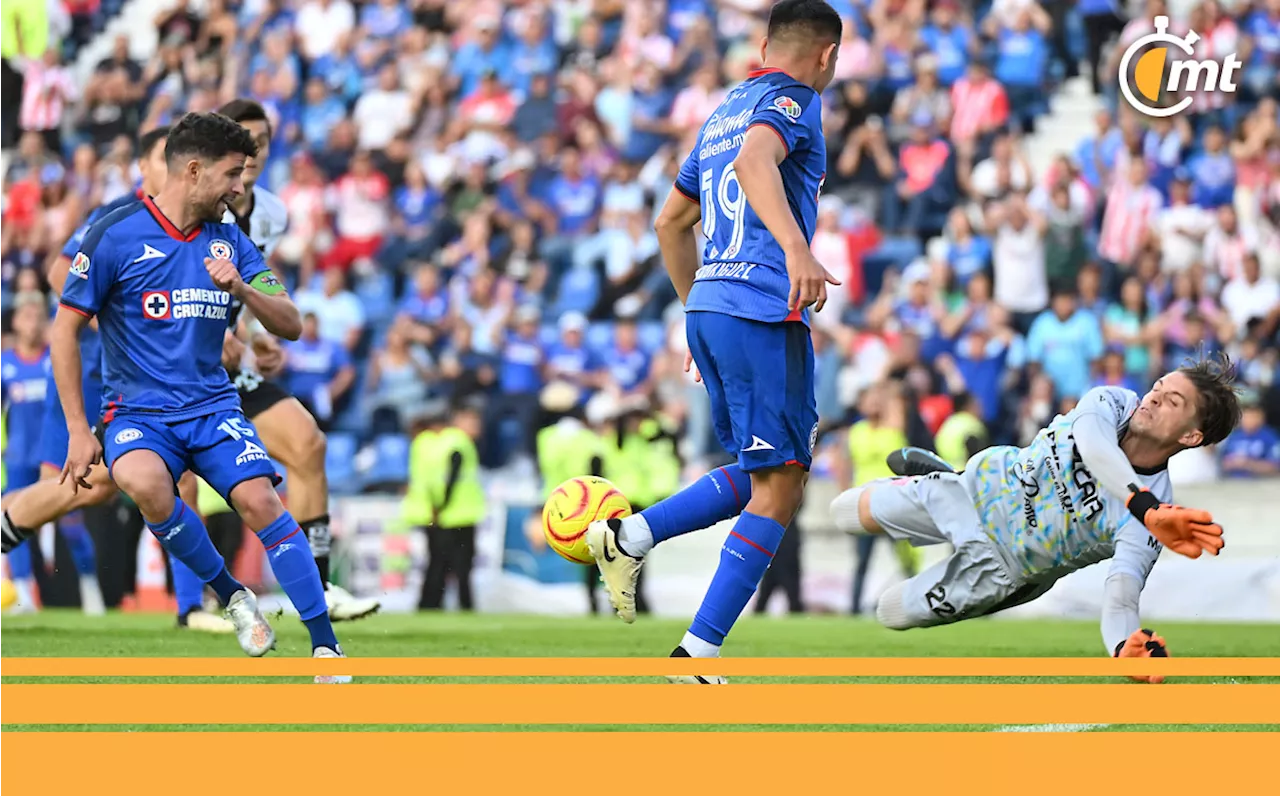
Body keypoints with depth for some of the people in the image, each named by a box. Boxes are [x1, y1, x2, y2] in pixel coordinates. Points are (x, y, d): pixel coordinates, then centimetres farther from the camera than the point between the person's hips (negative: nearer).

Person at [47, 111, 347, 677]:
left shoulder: (230, 242, 8)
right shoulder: (115, 236, -6)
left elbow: (290, 327, 7)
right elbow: (65, 329, -3)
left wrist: (240, 287, -14)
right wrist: (78, 431, -7)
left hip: (212, 406, 3)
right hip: (137, 411, -3)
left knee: (259, 500, -23)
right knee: (144, 483, -35)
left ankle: (325, 644, -19)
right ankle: (230, 594, -13)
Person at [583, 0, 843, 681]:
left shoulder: (723, 112, 23)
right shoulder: (792, 99, -3)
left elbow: (671, 222, 30)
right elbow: (755, 159, -26)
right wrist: (796, 248, -39)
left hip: (707, 309, 9)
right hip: (762, 312, -9)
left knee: (760, 477, 18)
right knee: (778, 489, -6)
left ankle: (627, 537, 2)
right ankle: (697, 653, -11)